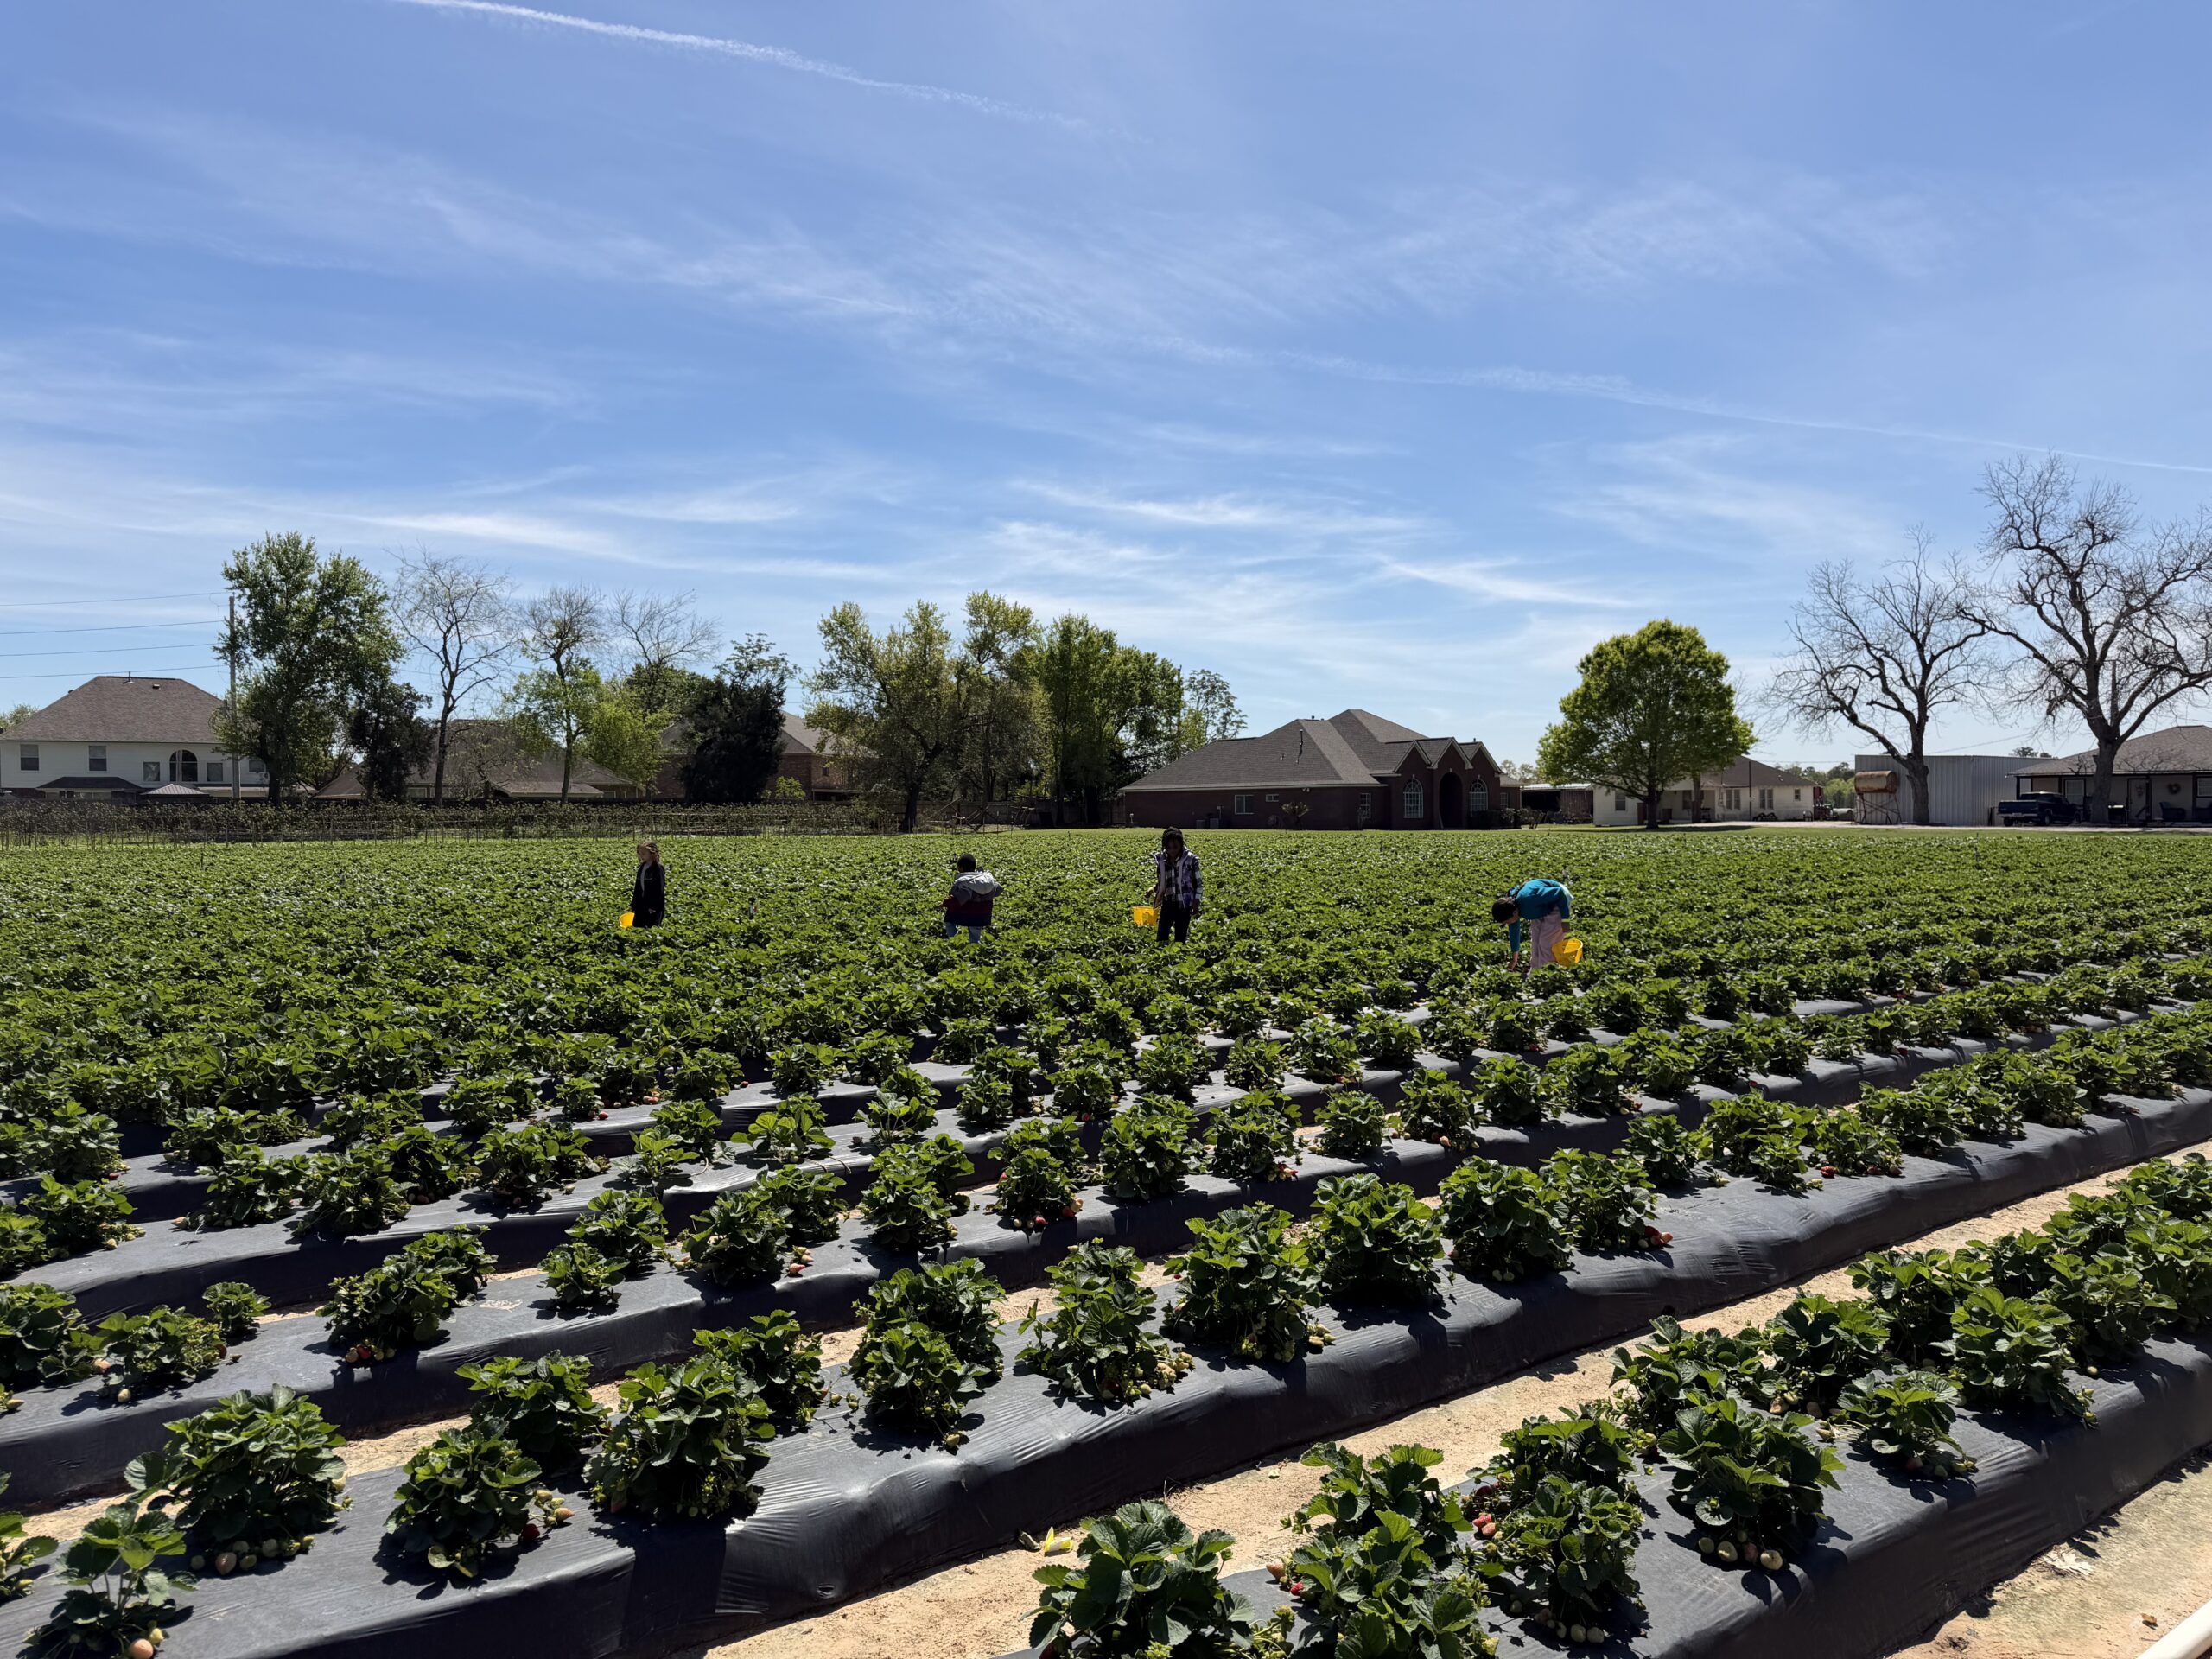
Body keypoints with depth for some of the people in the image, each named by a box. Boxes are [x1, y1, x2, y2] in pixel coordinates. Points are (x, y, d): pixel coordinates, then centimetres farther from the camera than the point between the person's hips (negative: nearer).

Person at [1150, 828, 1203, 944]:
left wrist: (1197, 901, -8)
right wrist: (1153, 889, -2)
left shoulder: (1190, 859, -8)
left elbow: (1198, 883, -1)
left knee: (1180, 939, 2)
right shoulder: (1161, 860, 0)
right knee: (1161, 936, -1)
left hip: (1184, 904, -3)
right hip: (1168, 903, 3)